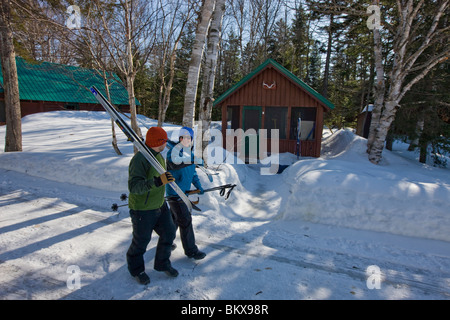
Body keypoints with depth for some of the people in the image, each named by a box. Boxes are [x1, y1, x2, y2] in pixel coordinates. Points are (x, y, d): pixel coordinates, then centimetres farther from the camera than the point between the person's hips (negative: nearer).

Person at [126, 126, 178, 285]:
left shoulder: (158, 155, 3)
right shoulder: (139, 159, -26)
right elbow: (134, 186, -35)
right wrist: (157, 181, -46)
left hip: (159, 205, 9)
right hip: (142, 210, -8)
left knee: (169, 233, 15)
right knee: (141, 241, 10)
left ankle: (162, 264, 37)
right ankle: (136, 269, 36)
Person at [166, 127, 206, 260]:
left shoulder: (190, 153, 10)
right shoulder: (173, 151, -17)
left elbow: (192, 172, 19)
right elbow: (175, 163, -38)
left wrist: (198, 186, 10)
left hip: (183, 191, 9)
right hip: (175, 193, -9)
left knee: (174, 218, 21)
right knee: (185, 221, -4)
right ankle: (191, 250, 8)